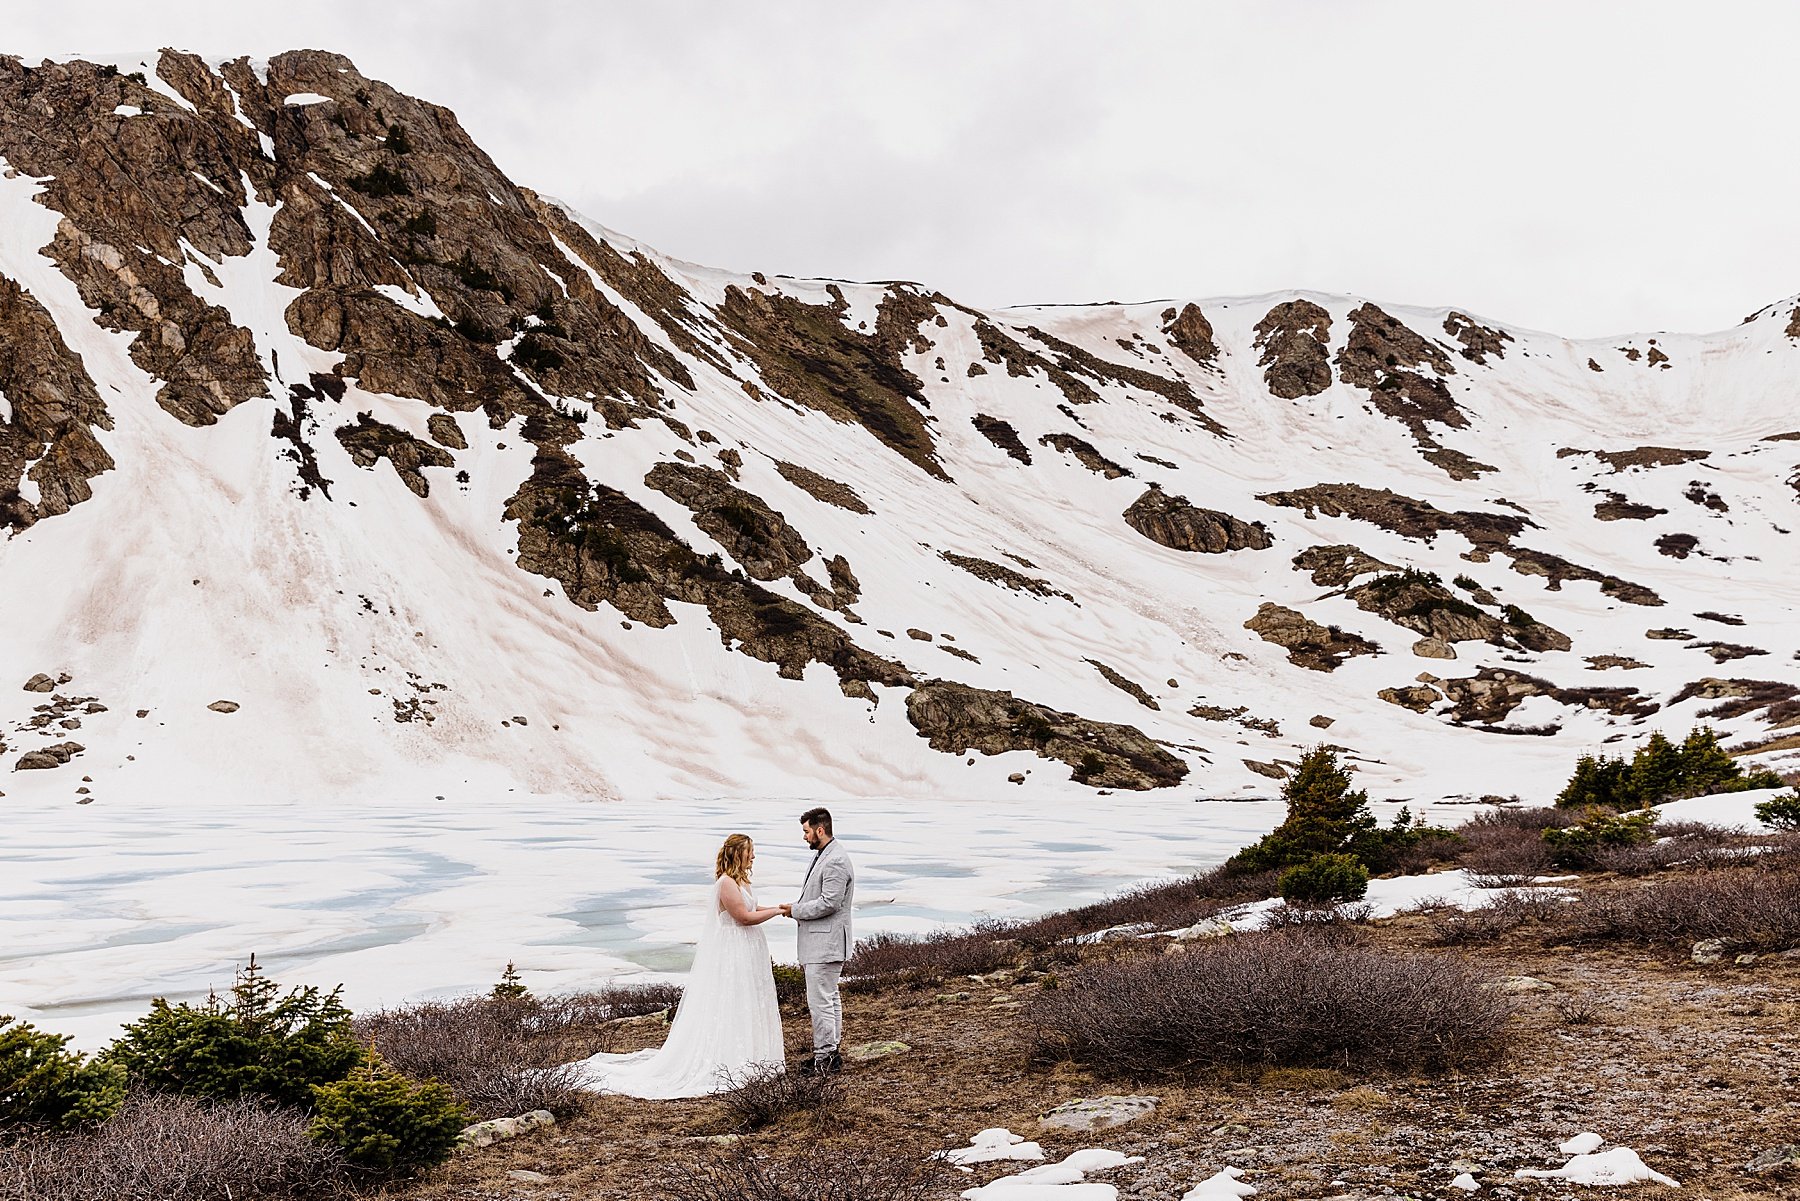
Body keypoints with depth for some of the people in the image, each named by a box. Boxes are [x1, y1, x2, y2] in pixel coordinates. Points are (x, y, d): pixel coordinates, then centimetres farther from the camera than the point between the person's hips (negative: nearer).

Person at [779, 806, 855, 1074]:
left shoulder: (835, 861, -20)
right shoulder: (823, 854, 13)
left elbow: (829, 903, -23)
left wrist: (795, 909, -13)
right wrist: (798, 907, 9)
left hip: (826, 941, -11)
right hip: (821, 941, 11)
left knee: (820, 1000, -7)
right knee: (830, 998, 17)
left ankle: (825, 1057, -1)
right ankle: (830, 1052, 26)